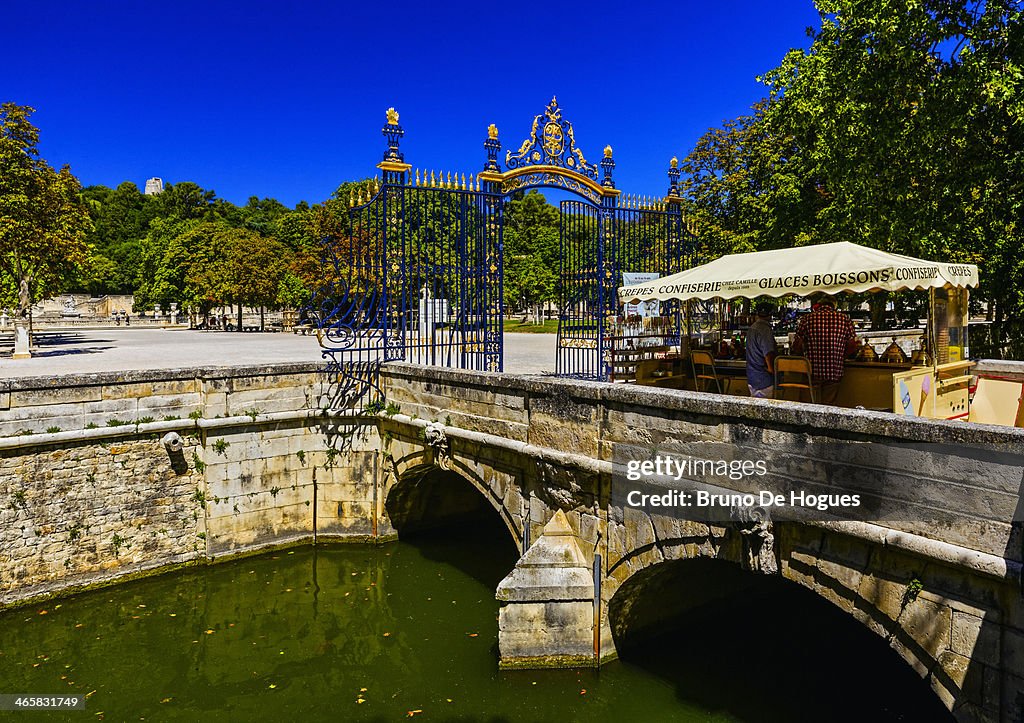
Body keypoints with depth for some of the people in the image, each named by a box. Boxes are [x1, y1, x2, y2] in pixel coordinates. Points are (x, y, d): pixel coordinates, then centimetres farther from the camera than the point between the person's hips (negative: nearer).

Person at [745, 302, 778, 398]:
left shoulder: (752, 328, 10)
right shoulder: (765, 329, -19)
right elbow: (768, 353, -23)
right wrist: (771, 369, -10)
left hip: (751, 376, 9)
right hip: (764, 379, -9)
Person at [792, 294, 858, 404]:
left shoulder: (807, 319, -2)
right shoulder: (845, 319, 2)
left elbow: (797, 346, -3)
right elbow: (852, 345, 3)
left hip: (812, 371, -1)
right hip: (834, 372, 1)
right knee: (828, 405, 6)